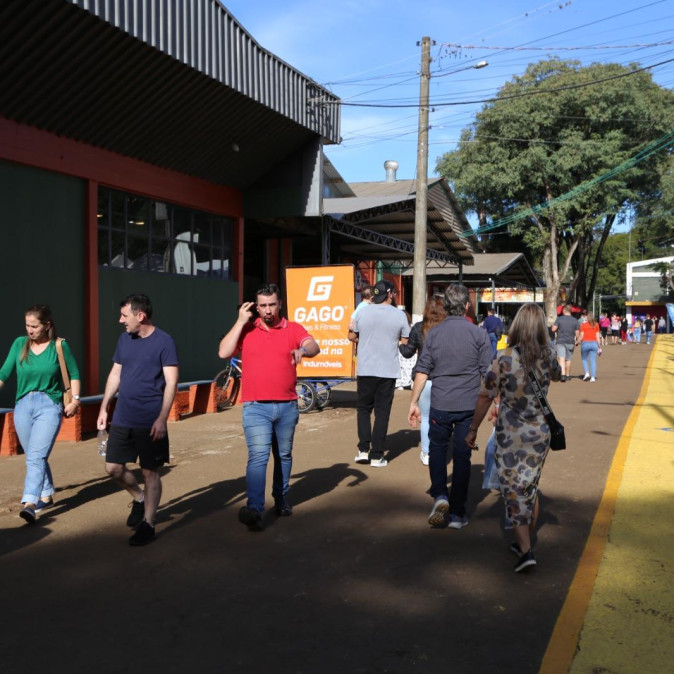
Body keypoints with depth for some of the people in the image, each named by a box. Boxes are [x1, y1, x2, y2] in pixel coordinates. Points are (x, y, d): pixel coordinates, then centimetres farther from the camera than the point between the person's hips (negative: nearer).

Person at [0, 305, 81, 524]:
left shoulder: (60, 346, -4)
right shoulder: (19, 344, 2)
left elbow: (74, 373, 6)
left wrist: (75, 399, -1)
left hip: (49, 406, -4)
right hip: (23, 406, 4)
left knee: (36, 456, -17)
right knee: (34, 457, 15)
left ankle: (29, 504, -24)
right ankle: (46, 496, 31)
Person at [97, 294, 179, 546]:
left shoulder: (163, 341, -11)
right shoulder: (124, 339, 8)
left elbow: (171, 383, -13)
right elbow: (115, 374, 16)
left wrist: (162, 418, -19)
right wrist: (104, 408, 12)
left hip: (150, 422, -6)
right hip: (122, 419, 6)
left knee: (150, 472, 3)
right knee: (113, 468, 8)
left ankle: (147, 524, 14)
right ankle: (139, 498, 34)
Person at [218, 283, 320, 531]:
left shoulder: (293, 329, 3)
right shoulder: (246, 330, 4)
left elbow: (314, 347, -14)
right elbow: (223, 352, -8)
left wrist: (303, 349, -38)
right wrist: (240, 322, -9)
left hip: (287, 406, 2)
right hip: (256, 407, -2)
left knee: (284, 455, 16)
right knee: (258, 456, -14)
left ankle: (281, 499, 34)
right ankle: (254, 509, -20)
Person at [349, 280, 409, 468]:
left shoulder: (362, 312, -1)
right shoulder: (399, 315, -5)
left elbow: (352, 336, 10)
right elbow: (406, 342, 0)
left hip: (365, 369, 1)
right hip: (388, 371, -1)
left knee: (363, 408, 15)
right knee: (382, 412, 5)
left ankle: (363, 450, 6)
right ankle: (376, 456, 6)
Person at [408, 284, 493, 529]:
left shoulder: (433, 333, 0)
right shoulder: (479, 334, -4)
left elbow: (422, 371, -1)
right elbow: (488, 373, -4)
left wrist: (414, 402, 5)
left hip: (440, 405, 1)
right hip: (469, 406, 0)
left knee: (437, 447, 19)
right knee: (462, 455, 7)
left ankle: (440, 495, -1)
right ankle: (457, 513, 13)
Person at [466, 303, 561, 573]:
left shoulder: (504, 359, -17)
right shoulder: (548, 356, -5)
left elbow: (485, 397, -11)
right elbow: (557, 376, 20)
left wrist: (473, 429, -1)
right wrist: (547, 347, 23)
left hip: (510, 435, -4)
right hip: (539, 432, 4)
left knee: (514, 491, 4)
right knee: (531, 489, 18)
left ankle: (526, 551, -2)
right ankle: (525, 544, 31)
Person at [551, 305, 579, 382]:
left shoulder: (559, 319, -5)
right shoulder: (575, 321, 1)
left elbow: (553, 329, -9)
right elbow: (577, 333, 1)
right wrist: (576, 341, 17)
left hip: (560, 341, -3)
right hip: (570, 342, 3)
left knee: (561, 358, -9)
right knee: (568, 359, 15)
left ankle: (563, 374, -26)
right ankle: (568, 375, 26)